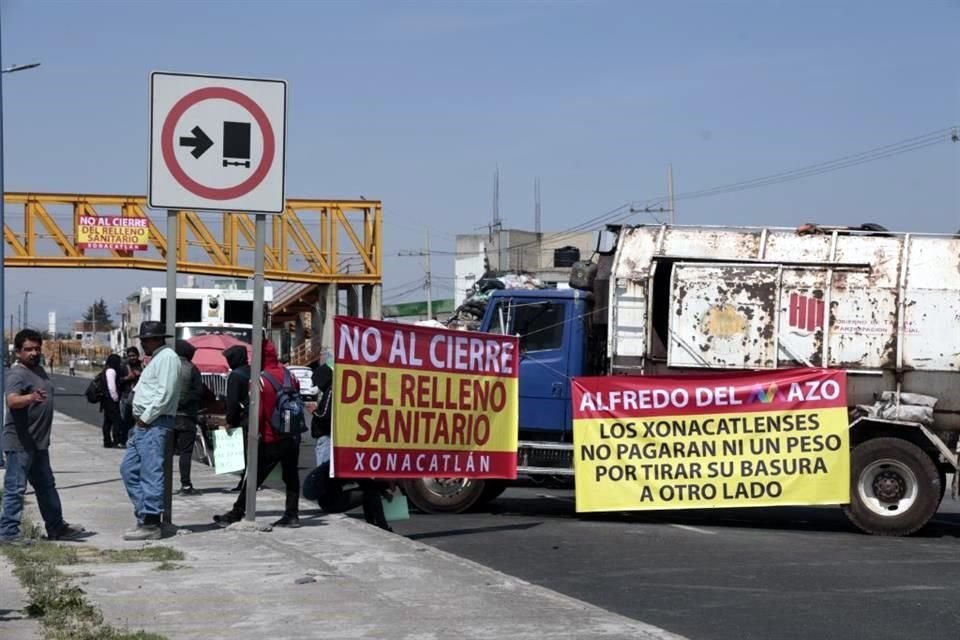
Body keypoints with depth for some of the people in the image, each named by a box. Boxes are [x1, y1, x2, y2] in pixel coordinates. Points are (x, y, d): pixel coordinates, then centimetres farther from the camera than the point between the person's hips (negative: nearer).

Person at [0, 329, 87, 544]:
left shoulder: (38, 369, 12)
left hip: (38, 442, 10)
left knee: (47, 486, 18)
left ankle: (57, 527, 27)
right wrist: (31, 398, -53)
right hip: (20, 443, -10)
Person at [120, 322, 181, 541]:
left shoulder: (167, 358, -11)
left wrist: (146, 418, -16)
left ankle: (150, 524, -8)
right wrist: (141, 420, 15)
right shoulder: (157, 358, 22)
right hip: (144, 424, 11)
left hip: (154, 424, -11)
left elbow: (165, 393, -20)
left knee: (151, 473, -9)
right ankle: (145, 513, 16)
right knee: (128, 469, 12)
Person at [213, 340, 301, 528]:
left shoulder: (260, 381, -15)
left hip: (272, 441, -5)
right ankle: (292, 515, 11)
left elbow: (257, 414, -16)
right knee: (291, 476, 12)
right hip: (293, 438, 6)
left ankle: (236, 514, 7)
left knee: (254, 477, 1)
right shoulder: (290, 376, 5)